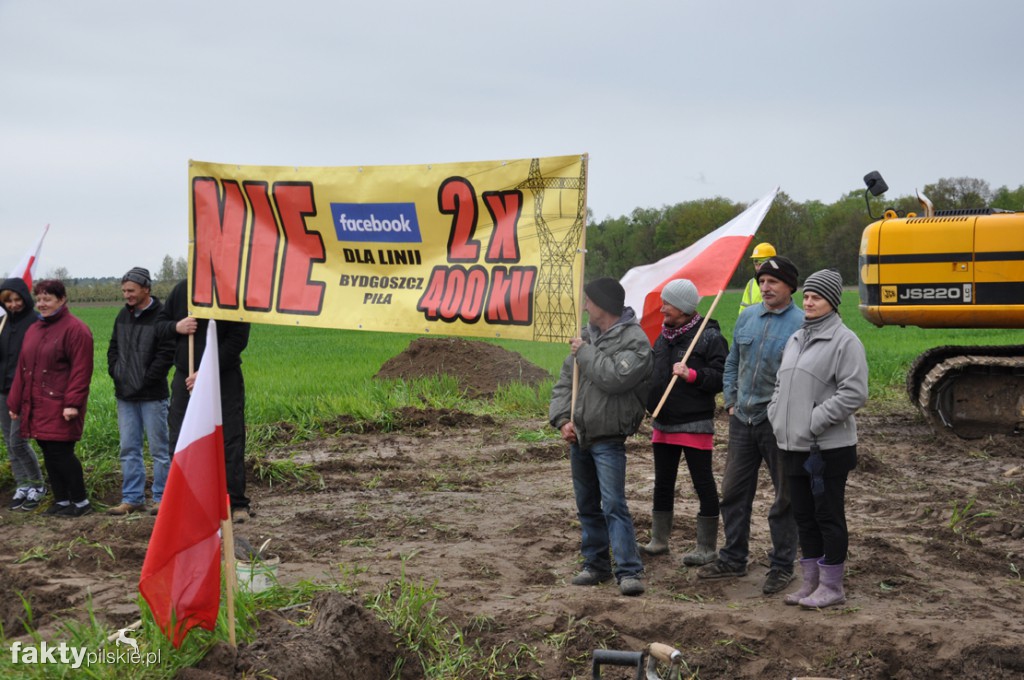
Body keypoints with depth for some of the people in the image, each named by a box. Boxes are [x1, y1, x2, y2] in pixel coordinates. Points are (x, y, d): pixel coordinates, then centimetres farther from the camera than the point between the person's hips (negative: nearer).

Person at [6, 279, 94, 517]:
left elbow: (81, 370, -15)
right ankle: (61, 500, 20)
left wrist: (73, 403, -20)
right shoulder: (33, 330, 16)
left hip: (60, 407, -8)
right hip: (36, 406, 8)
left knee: (61, 452, -8)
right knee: (49, 454, 10)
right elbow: (22, 369, 18)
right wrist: (15, 403, 15)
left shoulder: (74, 329, -9)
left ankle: (81, 502, 4)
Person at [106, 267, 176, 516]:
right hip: (125, 396, 7)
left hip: (152, 395, -7)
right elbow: (113, 347, 20)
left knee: (159, 448, 2)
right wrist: (115, 372, 5)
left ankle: (162, 498, 10)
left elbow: (167, 352, -16)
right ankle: (132, 498, 18)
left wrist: (147, 380, -16)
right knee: (129, 449, 10)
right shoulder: (123, 315, 11)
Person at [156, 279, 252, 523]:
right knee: (178, 441, 5)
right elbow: (160, 323, 13)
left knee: (230, 442, -2)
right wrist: (176, 327, -12)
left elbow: (237, 340, -15)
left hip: (224, 380, -4)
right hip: (185, 379, 4)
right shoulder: (182, 288, 2)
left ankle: (237, 504, 6)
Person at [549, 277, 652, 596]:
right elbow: (565, 380, 10)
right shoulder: (588, 335, 11)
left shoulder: (635, 340, -12)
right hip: (579, 437, 8)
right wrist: (562, 418, -4)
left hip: (608, 440, -8)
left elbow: (614, 378, -27)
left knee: (613, 505, -13)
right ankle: (596, 564, 25)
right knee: (587, 506, 14)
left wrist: (585, 352, -15)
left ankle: (629, 571, -12)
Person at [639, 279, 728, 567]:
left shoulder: (709, 337, -12)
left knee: (703, 484, 1)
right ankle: (658, 541, 27)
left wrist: (691, 374, -27)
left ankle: (707, 547, 10)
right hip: (663, 424, 8)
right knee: (663, 483, 15)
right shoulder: (663, 336, 11)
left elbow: (722, 377, -19)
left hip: (695, 425, -8)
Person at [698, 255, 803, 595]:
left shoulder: (802, 324, -12)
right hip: (742, 420, 6)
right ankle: (733, 559, 27)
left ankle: (782, 566, 20)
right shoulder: (747, 317, 6)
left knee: (785, 497, 7)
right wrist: (731, 401, 11)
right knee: (734, 492, 13)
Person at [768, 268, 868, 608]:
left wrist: (815, 421, -19)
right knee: (803, 514, 14)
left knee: (828, 515, -1)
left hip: (828, 449, -8)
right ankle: (811, 581, 25)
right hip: (794, 446, 8)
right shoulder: (796, 339, 16)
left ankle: (832, 586, 9)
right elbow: (781, 384, 25)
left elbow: (854, 393, -18)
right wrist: (776, 413, 9)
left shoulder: (844, 341, -10)